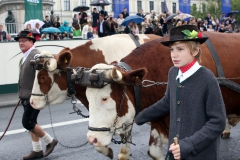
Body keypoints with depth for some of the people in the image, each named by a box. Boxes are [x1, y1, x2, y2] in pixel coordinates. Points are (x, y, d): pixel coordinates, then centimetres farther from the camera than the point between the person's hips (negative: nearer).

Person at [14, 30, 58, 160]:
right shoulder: (24, 57, 14)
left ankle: (50, 141, 9)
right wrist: (22, 95, 17)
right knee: (31, 123, 12)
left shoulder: (37, 55, -14)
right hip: (26, 97, 9)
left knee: (27, 122, -9)